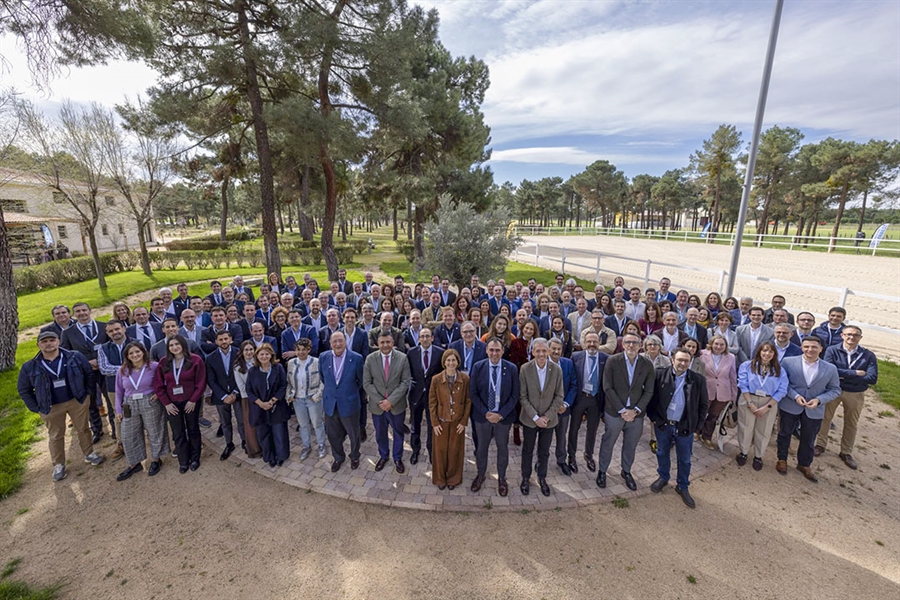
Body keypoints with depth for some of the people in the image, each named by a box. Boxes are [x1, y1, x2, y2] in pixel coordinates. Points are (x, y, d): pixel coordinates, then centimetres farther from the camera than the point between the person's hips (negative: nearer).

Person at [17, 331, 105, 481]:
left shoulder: (75, 357, -10)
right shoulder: (30, 367, -8)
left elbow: (89, 373, 3)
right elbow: (23, 389, 3)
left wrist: (86, 392, 0)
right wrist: (36, 407, -1)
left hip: (77, 401, 0)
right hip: (51, 407, 0)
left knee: (83, 429, 13)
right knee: (55, 436, 14)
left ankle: (89, 454, 31)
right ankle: (58, 465, 29)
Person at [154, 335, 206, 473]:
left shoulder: (195, 360, -10)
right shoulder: (163, 363, 0)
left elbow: (201, 383, -10)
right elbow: (158, 385, 0)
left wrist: (193, 400, -15)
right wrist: (166, 403, -6)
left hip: (190, 402, -2)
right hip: (172, 404, 2)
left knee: (193, 430, 12)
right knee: (178, 433, 8)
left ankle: (195, 459, 27)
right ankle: (183, 462, 23)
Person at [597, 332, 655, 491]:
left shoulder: (647, 365, -3)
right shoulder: (612, 361, -11)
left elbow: (649, 391, -1)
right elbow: (607, 388, -12)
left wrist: (635, 410, -11)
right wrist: (622, 410, -15)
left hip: (636, 414, 2)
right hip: (614, 412, -2)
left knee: (630, 446, 18)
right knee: (607, 443, 13)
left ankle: (626, 471, 42)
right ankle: (602, 471, 34)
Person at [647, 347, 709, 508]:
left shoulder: (698, 380, -8)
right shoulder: (660, 374, -10)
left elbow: (704, 405, 0)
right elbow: (651, 396, -1)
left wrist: (697, 427, -1)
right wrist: (653, 417, -3)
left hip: (685, 427, 0)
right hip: (663, 424, 0)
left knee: (684, 459, 14)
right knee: (662, 453, 19)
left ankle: (682, 487, 34)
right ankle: (663, 478, 41)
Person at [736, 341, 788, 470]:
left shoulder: (780, 370, -2)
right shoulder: (747, 366, -7)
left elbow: (781, 391, -5)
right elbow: (743, 385, -9)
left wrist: (767, 407, -13)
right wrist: (750, 404, -15)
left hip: (769, 403, 2)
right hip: (748, 401, -1)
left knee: (763, 431, 14)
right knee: (745, 428, 11)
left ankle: (758, 456, 33)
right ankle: (743, 452, 31)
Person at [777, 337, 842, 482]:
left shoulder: (830, 368, -3)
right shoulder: (789, 362, -9)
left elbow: (835, 390, 2)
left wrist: (819, 399, -14)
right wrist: (795, 396, -18)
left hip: (814, 410, 2)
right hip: (789, 407, -2)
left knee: (808, 439, 16)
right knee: (784, 433, 13)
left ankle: (804, 464, 36)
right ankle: (782, 460, 32)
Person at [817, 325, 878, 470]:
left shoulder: (869, 355, -7)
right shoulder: (832, 350, -11)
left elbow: (872, 378, -15)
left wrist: (844, 376, -20)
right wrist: (855, 374, -21)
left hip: (856, 394, 2)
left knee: (851, 424, 16)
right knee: (825, 417, 10)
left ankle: (846, 453, 32)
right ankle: (820, 445, 27)